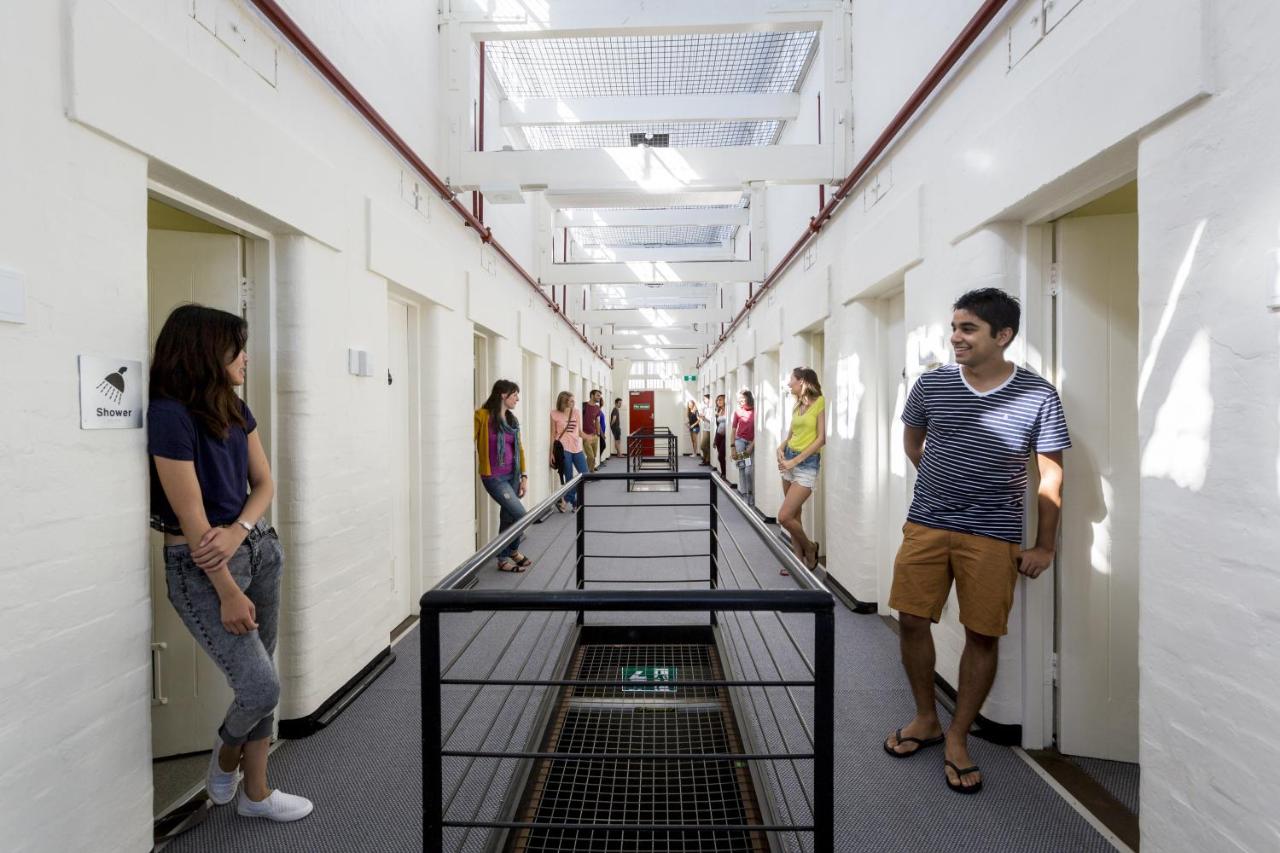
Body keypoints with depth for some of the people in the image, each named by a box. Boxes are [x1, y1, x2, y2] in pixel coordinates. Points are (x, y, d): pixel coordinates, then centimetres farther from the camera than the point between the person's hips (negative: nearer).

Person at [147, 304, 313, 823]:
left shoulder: (235, 409, 5)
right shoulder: (168, 414, -18)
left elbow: (263, 483, 6)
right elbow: (191, 517, -18)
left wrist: (237, 532, -14)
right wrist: (228, 593, -14)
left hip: (257, 546, 7)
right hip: (199, 564, -7)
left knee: (258, 684, 12)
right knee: (262, 687, -5)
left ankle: (256, 792, 30)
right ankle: (226, 753, 30)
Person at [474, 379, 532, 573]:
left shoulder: (513, 419, 8)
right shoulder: (483, 416, -12)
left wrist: (523, 475, 9)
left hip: (512, 475, 7)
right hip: (494, 477, -6)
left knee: (508, 517, 12)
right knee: (520, 514, -11)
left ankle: (503, 559, 27)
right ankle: (513, 551, 14)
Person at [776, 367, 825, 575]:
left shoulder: (820, 403, -10)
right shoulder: (797, 405, 13)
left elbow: (822, 439, -14)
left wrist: (795, 460, -15)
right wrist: (781, 448, -2)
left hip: (807, 464, -8)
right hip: (789, 461, 8)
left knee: (784, 517, -10)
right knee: (793, 515, 11)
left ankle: (810, 549, 15)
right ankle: (799, 559, 22)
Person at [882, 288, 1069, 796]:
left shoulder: (1038, 395, -6)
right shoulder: (931, 385, -1)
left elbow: (1050, 474, 0)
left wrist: (1045, 545, -1)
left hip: (994, 536, -2)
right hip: (925, 525, 2)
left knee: (983, 636, 5)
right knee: (912, 620, 5)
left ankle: (958, 736, 25)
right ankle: (926, 718, 28)